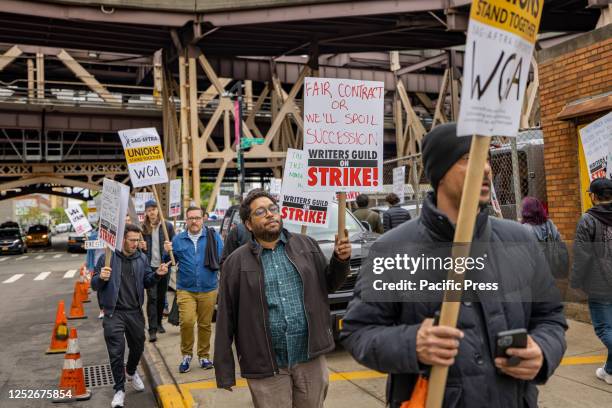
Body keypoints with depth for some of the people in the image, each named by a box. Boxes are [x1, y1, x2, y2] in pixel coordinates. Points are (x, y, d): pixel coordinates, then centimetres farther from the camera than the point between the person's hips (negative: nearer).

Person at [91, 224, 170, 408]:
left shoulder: (142, 258, 2)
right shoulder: (107, 257, -9)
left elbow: (147, 283, 9)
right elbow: (94, 285, -6)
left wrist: (157, 275, -11)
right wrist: (101, 278, -28)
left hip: (135, 312, 4)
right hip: (114, 312, -4)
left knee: (138, 346, 18)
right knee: (116, 351, -2)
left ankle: (131, 372, 48)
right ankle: (119, 389, 15)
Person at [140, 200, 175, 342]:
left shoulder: (167, 226, 1)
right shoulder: (143, 228, 2)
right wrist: (141, 247, -12)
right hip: (149, 266, -1)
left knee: (161, 296, 13)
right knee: (152, 297, -7)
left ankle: (159, 323, 31)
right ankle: (152, 329, -7)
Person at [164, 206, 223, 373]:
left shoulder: (213, 236, 1)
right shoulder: (178, 239, 7)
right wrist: (167, 252, -9)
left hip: (208, 290, 0)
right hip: (185, 289, 0)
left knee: (205, 324, 9)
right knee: (187, 321, -14)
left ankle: (204, 356, 29)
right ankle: (186, 354, 9)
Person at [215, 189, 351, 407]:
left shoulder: (306, 245, 5)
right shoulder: (236, 262, -3)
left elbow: (328, 284, 14)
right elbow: (226, 319, -3)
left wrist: (340, 260, -6)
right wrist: (224, 372, -4)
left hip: (311, 359, 3)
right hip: (266, 366, -2)